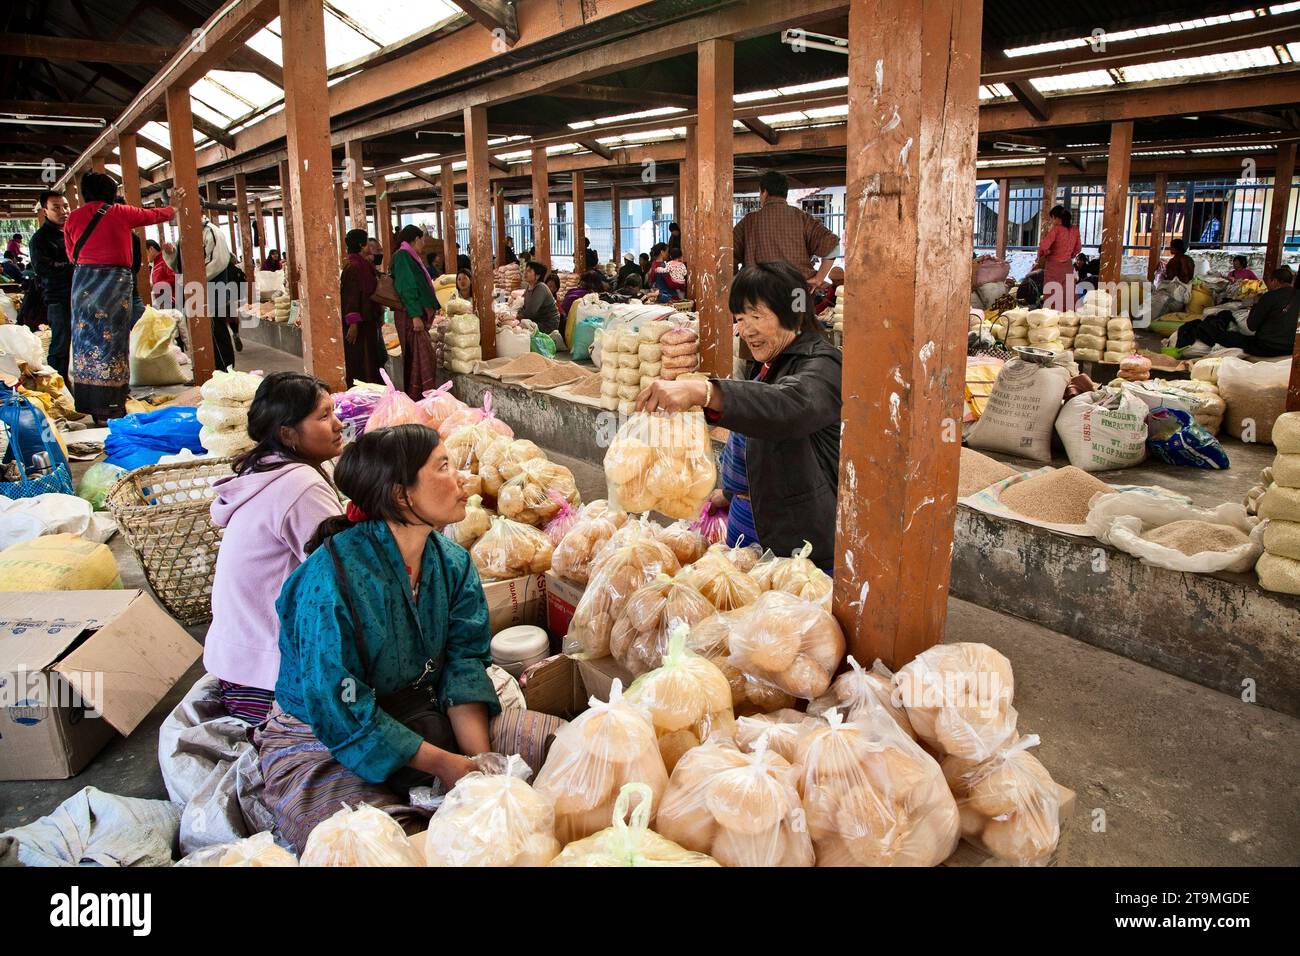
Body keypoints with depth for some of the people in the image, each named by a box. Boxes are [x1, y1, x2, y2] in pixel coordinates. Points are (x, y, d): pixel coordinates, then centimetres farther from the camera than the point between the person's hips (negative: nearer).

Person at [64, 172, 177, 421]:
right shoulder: (120, 212, 1)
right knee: (110, 340, -2)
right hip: (116, 279, -3)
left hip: (83, 281, 3)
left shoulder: (73, 218, 8)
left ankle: (88, 403, 12)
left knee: (86, 338, 8)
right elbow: (154, 215, 16)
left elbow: (71, 255, 15)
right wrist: (173, 209, 34)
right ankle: (109, 407, -1)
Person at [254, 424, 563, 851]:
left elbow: (464, 665, -7)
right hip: (322, 745, -6)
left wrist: (481, 759, -21)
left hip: (424, 719, 6)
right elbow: (341, 714, -23)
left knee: (555, 740, -11)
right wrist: (443, 763, -21)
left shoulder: (453, 563, -2)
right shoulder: (330, 579, -25)